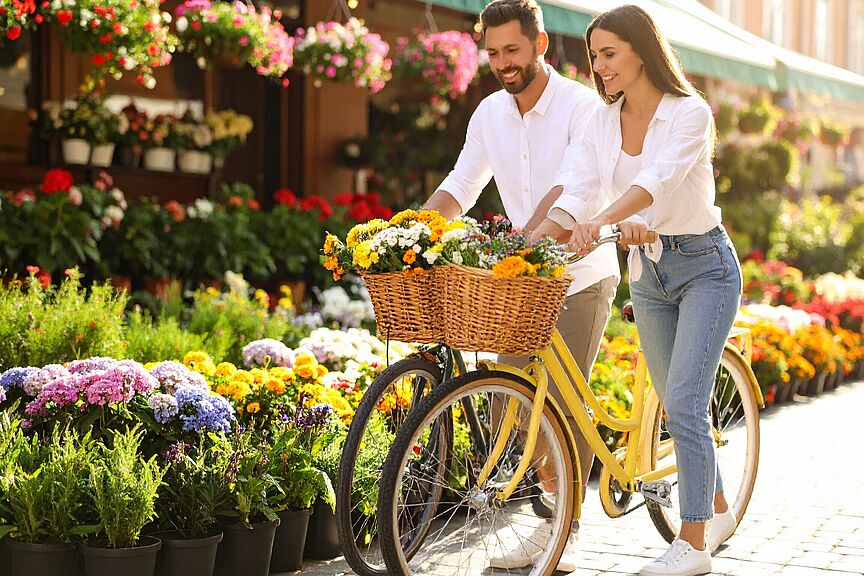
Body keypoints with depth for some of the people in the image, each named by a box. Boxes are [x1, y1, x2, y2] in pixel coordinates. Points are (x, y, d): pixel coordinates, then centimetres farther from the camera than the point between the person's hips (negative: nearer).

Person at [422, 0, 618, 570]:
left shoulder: (581, 106, -15)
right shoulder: (490, 113, 4)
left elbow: (571, 186, -29)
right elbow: (461, 185, 5)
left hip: (581, 278, -6)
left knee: (564, 403, -8)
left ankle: (566, 532, 6)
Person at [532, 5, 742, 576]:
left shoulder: (690, 112, -16)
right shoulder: (602, 123, 2)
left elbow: (659, 178, -32)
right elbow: (580, 193, -7)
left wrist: (601, 221, -48)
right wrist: (533, 240, -25)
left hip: (705, 266, -6)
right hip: (647, 271, 6)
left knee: (684, 404, -13)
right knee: (677, 405, 12)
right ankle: (718, 510, 32)